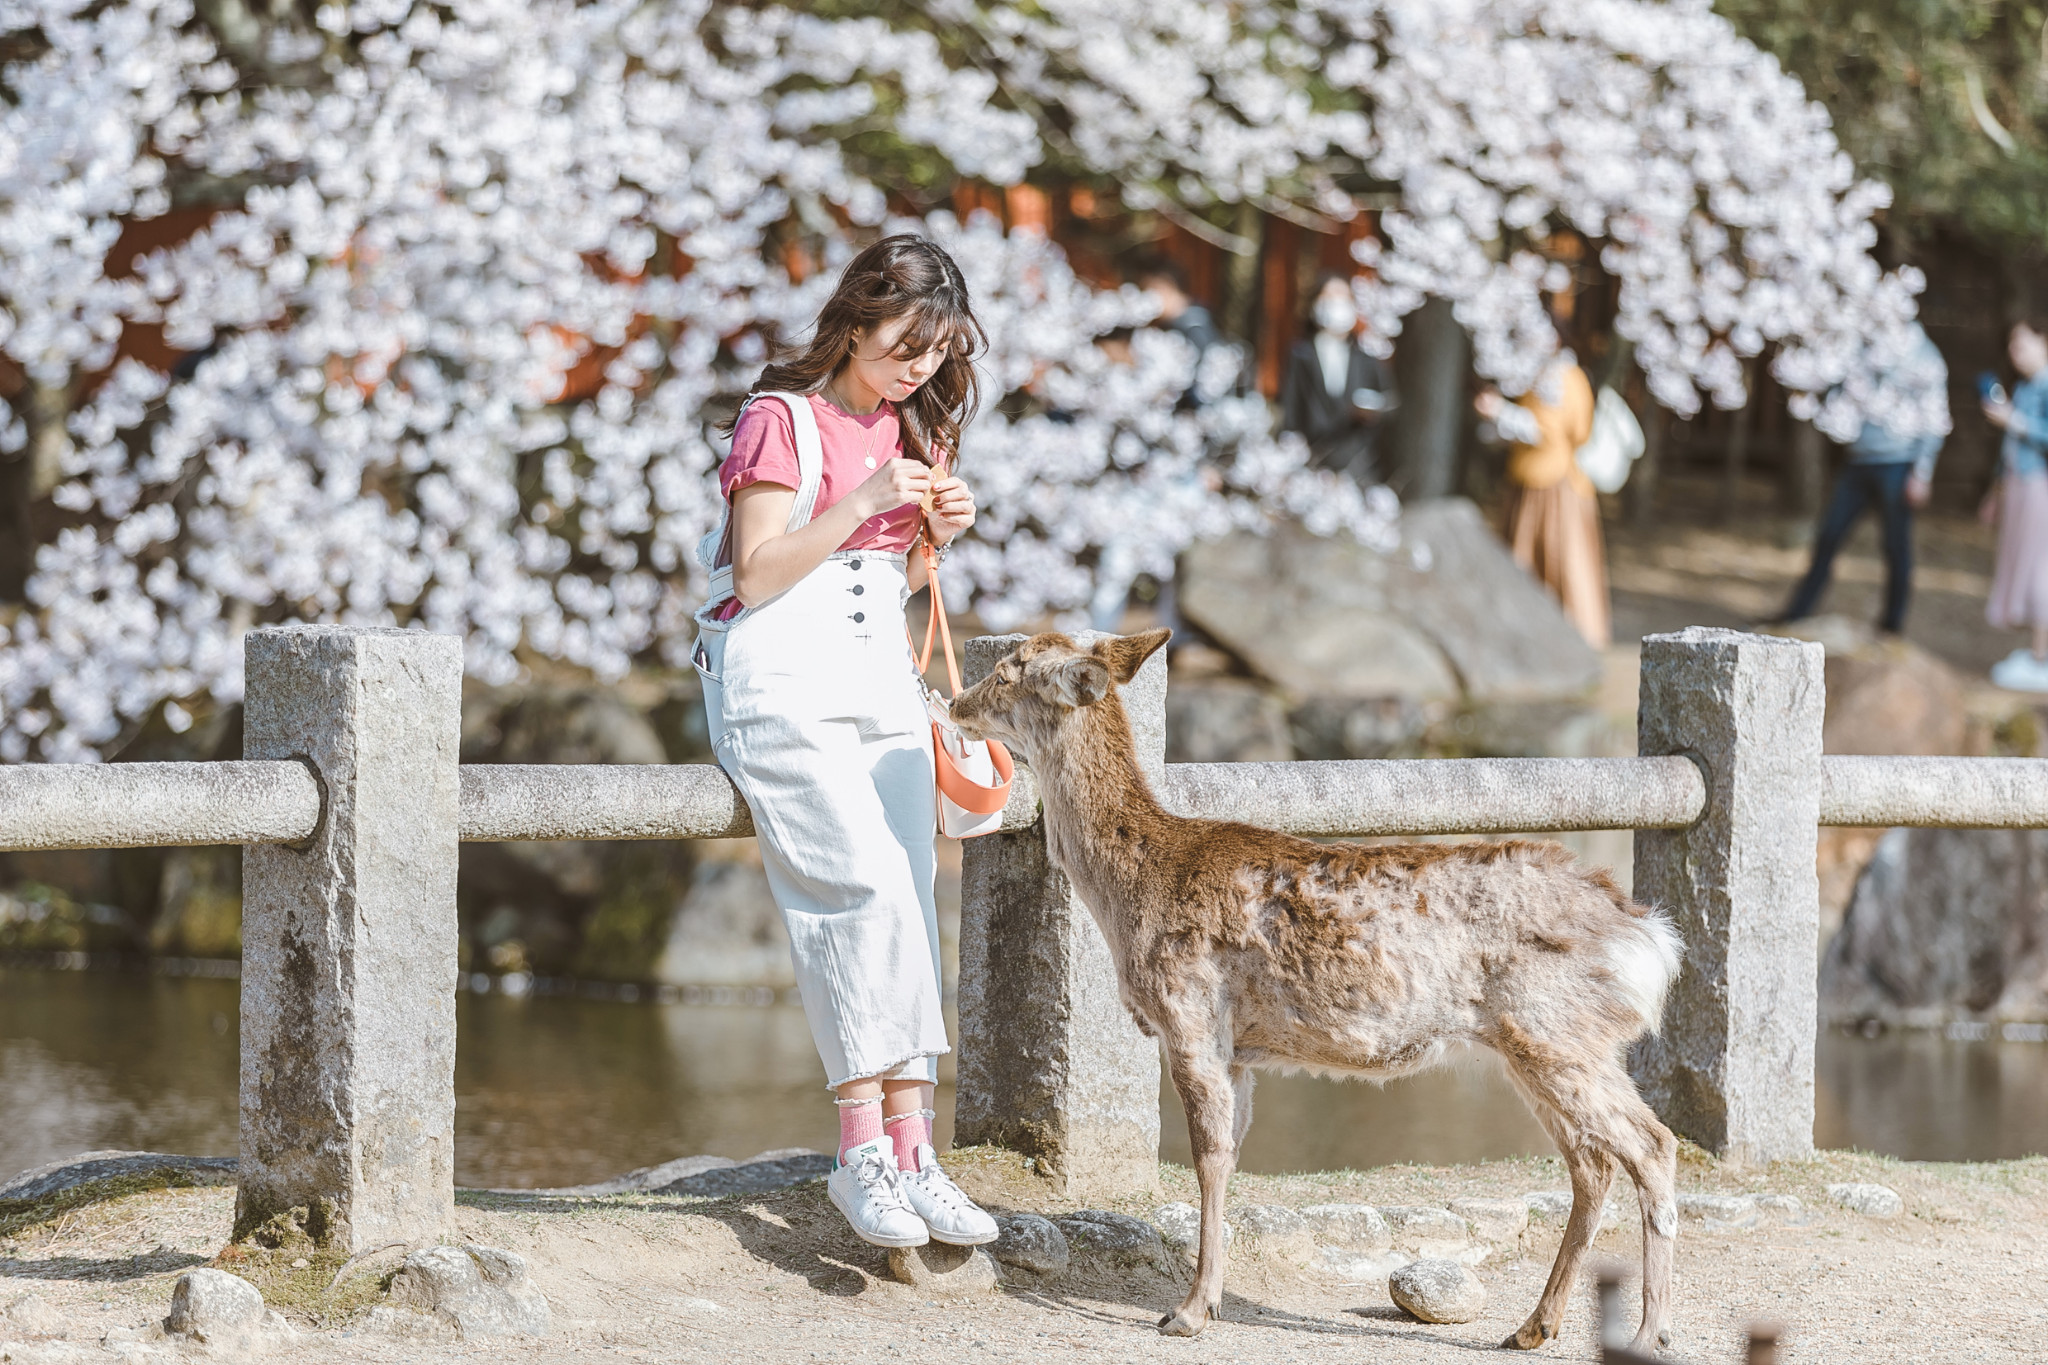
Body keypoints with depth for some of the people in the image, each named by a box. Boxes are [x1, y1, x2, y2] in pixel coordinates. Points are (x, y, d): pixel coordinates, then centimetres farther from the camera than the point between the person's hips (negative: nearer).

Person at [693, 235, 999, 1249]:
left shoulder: (908, 428, 17)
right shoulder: (782, 420, -4)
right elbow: (756, 575, -9)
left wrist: (937, 533, 3)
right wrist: (861, 506, -15)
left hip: (881, 679, 7)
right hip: (782, 682, -7)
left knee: (909, 900, -7)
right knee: (868, 889, -21)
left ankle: (909, 1151, -10)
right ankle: (862, 1149, -18)